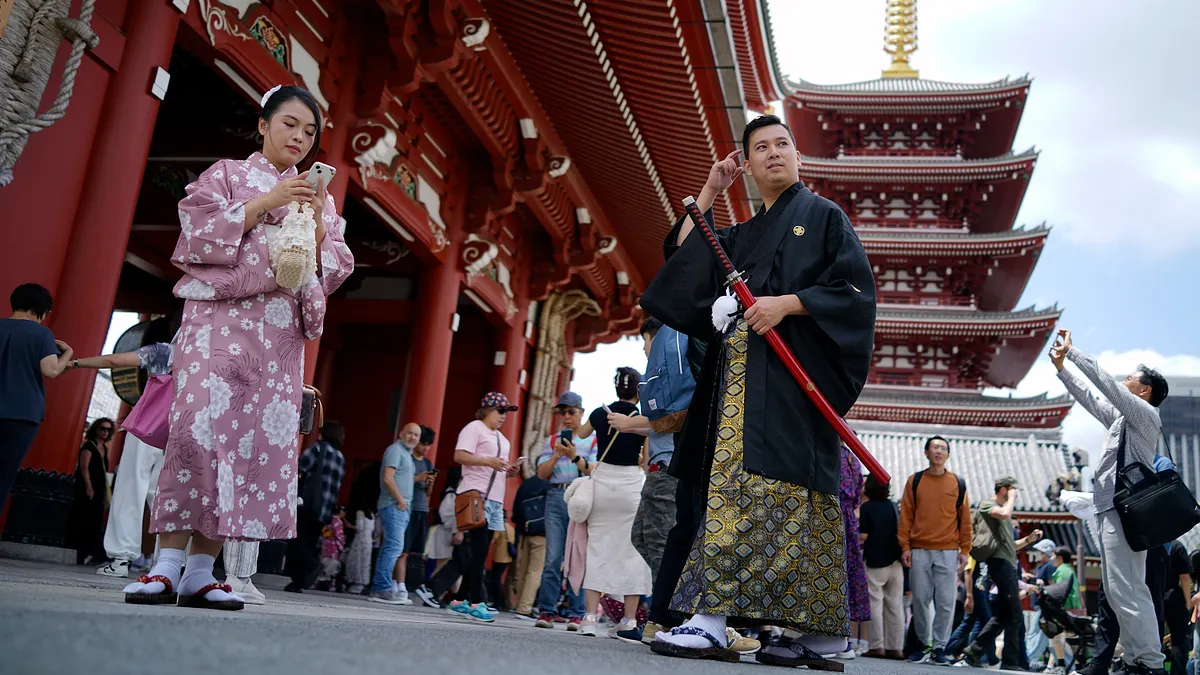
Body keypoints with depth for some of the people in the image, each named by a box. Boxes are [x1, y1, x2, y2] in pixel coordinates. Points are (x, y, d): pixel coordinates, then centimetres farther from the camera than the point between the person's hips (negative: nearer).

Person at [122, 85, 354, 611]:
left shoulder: (318, 196, 23)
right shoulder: (226, 173, 14)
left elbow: (336, 270, 16)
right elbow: (198, 234, -1)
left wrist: (318, 226, -2)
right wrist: (264, 203, -7)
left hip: (283, 330, 3)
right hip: (220, 316, -3)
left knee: (260, 437, -7)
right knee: (199, 425, -18)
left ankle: (200, 572, -4)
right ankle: (167, 566, -14)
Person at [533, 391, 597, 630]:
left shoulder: (593, 439, 8)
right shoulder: (553, 440, 17)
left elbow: (595, 472, -4)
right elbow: (542, 473, 9)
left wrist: (575, 457, -18)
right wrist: (557, 455, -6)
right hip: (556, 497, 2)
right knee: (553, 557, -3)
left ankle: (576, 613, -1)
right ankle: (546, 610, 0)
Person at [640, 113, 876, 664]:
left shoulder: (824, 216, 10)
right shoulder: (740, 236, 27)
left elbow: (855, 288, -1)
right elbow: (684, 258, 18)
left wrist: (786, 304, -13)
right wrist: (709, 192, 19)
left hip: (792, 374, -6)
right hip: (739, 378, 6)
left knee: (763, 485, -17)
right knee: (733, 486, -3)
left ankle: (714, 619, -24)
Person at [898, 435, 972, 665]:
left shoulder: (958, 483, 7)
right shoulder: (914, 481, 6)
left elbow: (965, 520, 7)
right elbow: (906, 516, 4)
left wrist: (964, 551, 2)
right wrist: (905, 547, -2)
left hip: (948, 552, 0)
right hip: (919, 551, 0)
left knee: (945, 602, -1)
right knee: (920, 600, 3)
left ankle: (939, 647, 7)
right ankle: (924, 644, 15)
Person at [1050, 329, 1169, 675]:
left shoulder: (1145, 413, -3)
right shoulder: (1121, 417, 20)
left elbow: (1104, 382, -10)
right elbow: (1088, 397, 27)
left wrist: (1072, 351, -4)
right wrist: (1061, 366, 22)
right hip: (1113, 510, 10)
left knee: (1124, 590, -13)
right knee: (1128, 590, 11)